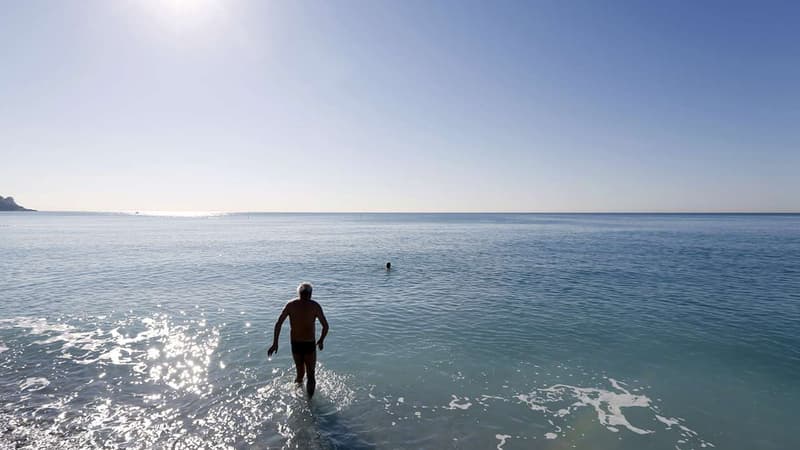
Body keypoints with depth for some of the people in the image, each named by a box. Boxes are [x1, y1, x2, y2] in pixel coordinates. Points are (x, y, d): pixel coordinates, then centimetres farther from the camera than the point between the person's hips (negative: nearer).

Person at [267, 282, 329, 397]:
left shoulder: (290, 305, 0)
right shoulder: (315, 306, -6)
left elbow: (278, 324, -4)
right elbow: (325, 326, -5)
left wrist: (275, 343, 2)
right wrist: (321, 341, 11)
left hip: (295, 345, 2)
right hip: (309, 345, -2)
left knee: (300, 370, 26)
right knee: (311, 375, 11)